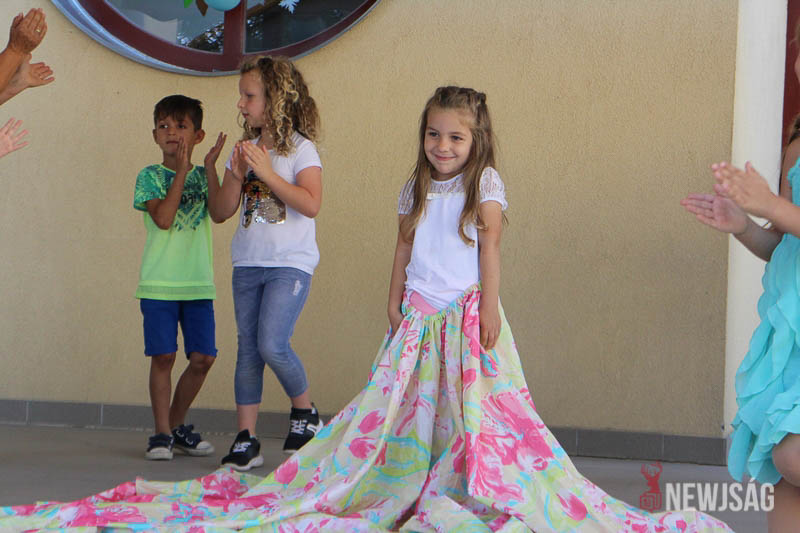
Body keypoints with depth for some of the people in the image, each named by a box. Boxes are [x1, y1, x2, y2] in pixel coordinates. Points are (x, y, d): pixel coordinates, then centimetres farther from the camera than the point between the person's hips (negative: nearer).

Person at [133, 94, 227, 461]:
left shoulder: (202, 176, 10)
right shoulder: (150, 176, 2)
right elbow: (162, 217, -14)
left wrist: (210, 168, -13)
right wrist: (181, 172, -14)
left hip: (198, 283, 3)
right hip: (159, 283, -3)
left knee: (202, 358, 1)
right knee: (163, 356, -5)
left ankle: (177, 424, 19)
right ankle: (162, 433, 6)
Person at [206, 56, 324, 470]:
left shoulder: (299, 149, -5)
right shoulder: (245, 150, 11)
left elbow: (311, 204, -18)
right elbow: (221, 211, 8)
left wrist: (267, 173, -18)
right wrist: (236, 175, -8)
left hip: (290, 264, -6)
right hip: (248, 264, 6)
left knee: (272, 345, -17)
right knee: (248, 349, 5)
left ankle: (305, 411, 8)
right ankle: (245, 439, 8)